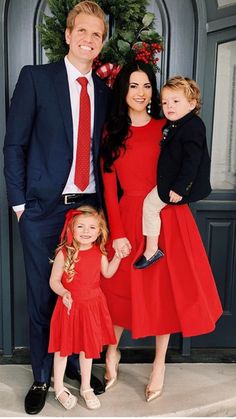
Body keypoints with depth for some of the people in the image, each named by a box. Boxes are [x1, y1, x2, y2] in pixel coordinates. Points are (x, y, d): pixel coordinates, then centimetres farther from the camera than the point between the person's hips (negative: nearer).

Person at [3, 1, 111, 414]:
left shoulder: (104, 90, 10)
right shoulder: (35, 77, -1)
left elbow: (101, 149, 12)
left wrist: (104, 202, 5)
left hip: (88, 206, 3)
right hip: (44, 209, -3)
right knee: (42, 296, 9)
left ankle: (76, 365, 34)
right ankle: (41, 377, 29)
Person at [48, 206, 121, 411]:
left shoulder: (99, 252, -5)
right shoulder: (64, 253, -18)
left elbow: (107, 273, 9)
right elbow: (54, 280, -13)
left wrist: (118, 256, -2)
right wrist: (63, 293, -31)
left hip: (92, 305, 4)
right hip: (70, 306, -3)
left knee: (88, 346, 17)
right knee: (63, 347, 11)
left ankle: (86, 388, 36)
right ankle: (59, 388, 33)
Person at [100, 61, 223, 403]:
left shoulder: (166, 128, 6)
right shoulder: (111, 132, 4)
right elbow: (109, 186, -1)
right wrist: (117, 233, -7)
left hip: (168, 218, 1)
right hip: (129, 218, 0)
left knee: (166, 289, 8)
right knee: (124, 287, 10)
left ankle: (159, 364, 28)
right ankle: (112, 351, 36)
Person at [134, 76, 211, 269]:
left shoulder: (193, 127, -20)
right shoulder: (173, 125, 10)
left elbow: (192, 161, -25)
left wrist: (179, 188, -27)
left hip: (179, 182, -10)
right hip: (172, 179, 10)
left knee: (150, 204, -8)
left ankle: (151, 250, 0)